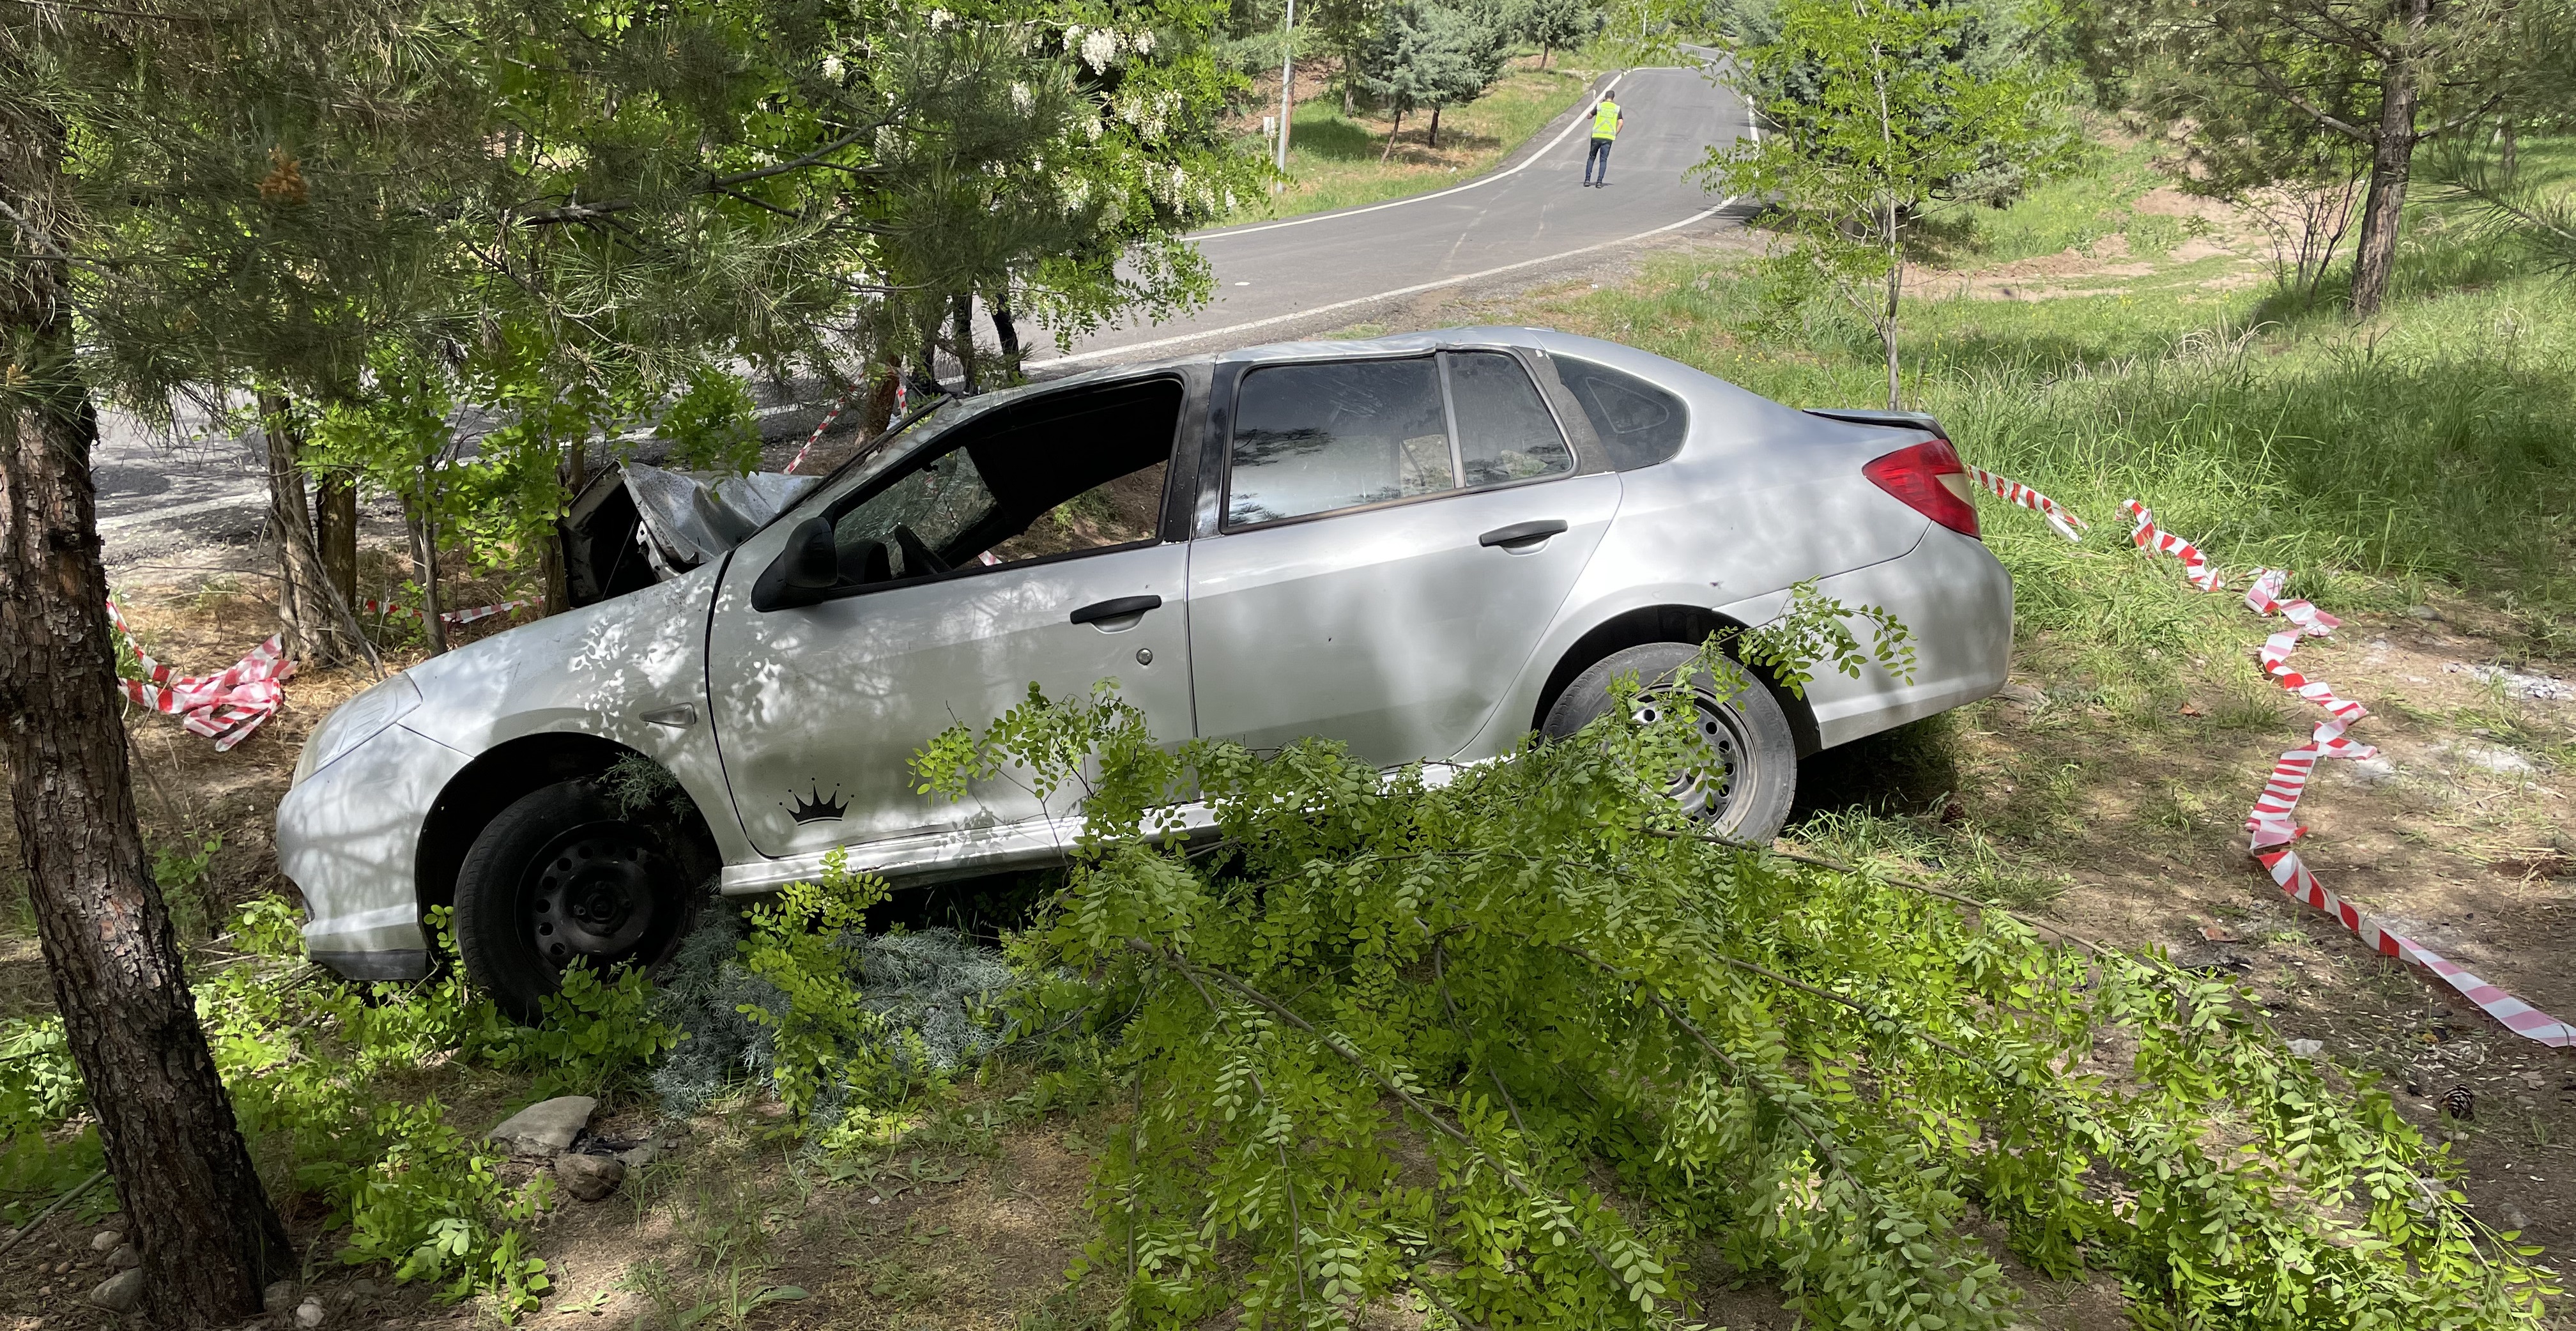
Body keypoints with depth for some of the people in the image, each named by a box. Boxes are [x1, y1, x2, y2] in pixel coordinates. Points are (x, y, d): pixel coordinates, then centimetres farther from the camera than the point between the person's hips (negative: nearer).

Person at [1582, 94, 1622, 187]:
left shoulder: (1599, 105, 2)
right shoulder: (1617, 108, 5)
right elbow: (1620, 123, -2)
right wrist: (1616, 134, 9)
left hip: (1596, 136, 0)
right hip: (1608, 137, 0)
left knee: (1591, 158, 12)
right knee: (1603, 160, 6)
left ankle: (1587, 180, 4)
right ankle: (1599, 181, -5)